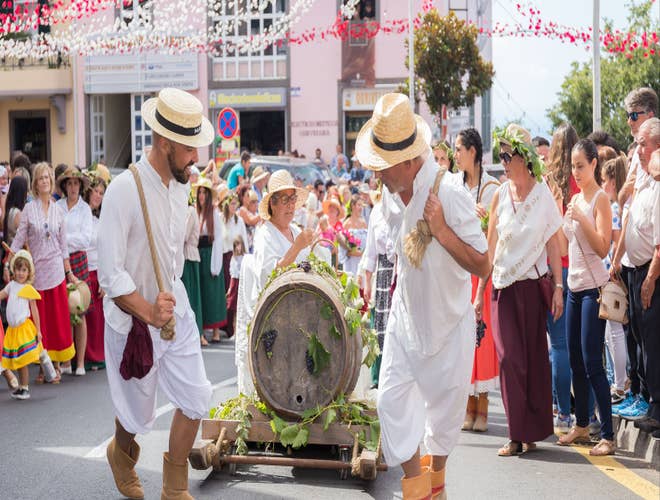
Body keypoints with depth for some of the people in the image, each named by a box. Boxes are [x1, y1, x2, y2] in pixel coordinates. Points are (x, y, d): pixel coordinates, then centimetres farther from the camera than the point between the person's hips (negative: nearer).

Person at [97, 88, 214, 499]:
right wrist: (148, 312, -23)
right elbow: (110, 274, -23)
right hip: (134, 322, -6)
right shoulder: (124, 190, -23)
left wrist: (170, 293, 5)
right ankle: (122, 453, 47)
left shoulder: (180, 186, 0)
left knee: (196, 400, 4)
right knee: (139, 415, 11)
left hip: (177, 312, 6)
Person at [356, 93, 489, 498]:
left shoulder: (451, 196, -26)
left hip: (447, 320, -5)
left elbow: (482, 267, -23)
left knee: (444, 407, 11)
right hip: (405, 316, 5)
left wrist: (442, 231, -34)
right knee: (392, 399, -2)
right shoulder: (391, 193, -6)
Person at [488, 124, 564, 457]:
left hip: (532, 285, -2)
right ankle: (517, 435, 2)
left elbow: (553, 244, -1)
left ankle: (533, 431, 17)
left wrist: (558, 287, -6)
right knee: (510, 358, -5)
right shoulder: (500, 195, 4)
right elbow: (490, 245, 6)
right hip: (503, 285, 2)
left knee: (534, 358, 5)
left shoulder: (543, 194, -3)